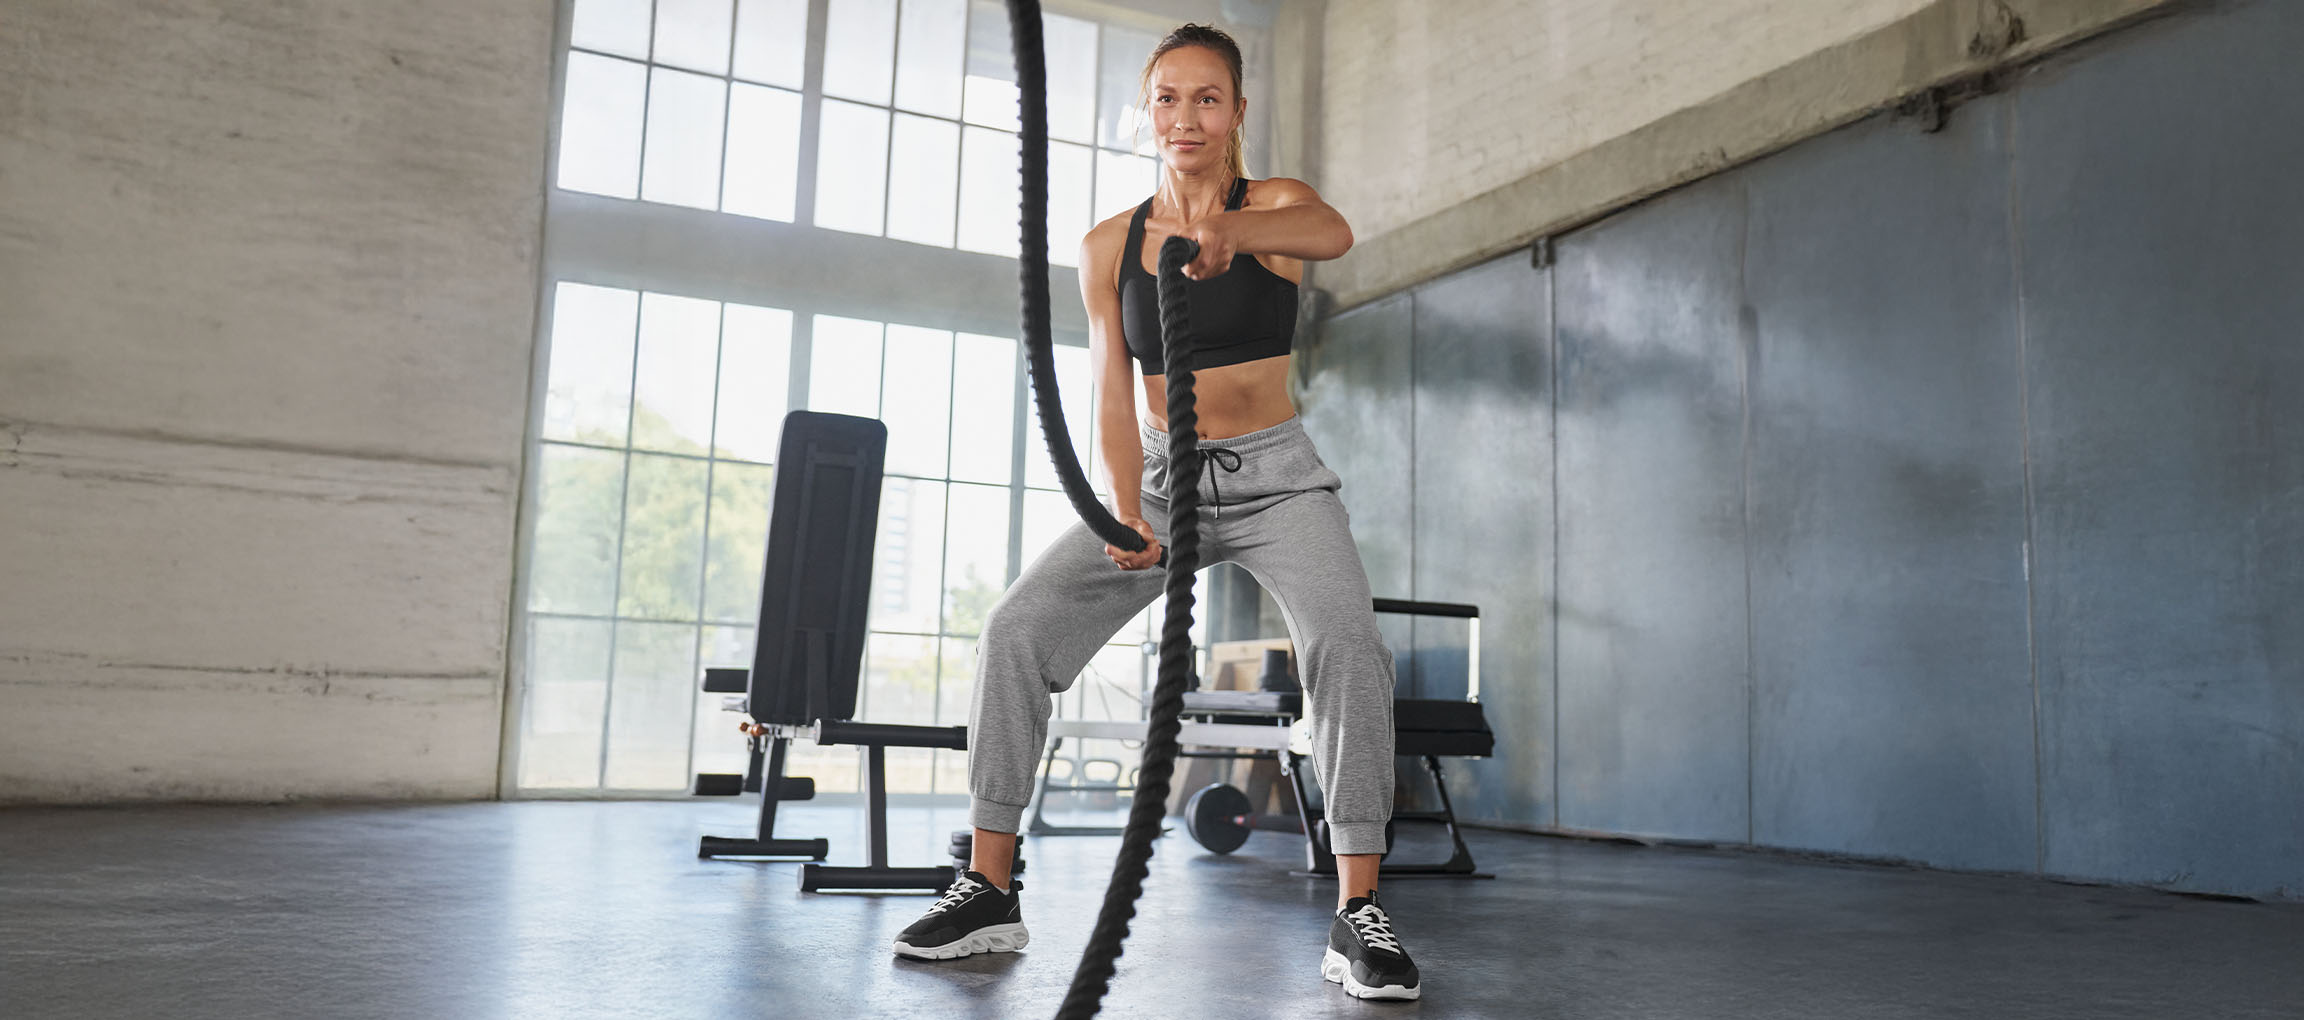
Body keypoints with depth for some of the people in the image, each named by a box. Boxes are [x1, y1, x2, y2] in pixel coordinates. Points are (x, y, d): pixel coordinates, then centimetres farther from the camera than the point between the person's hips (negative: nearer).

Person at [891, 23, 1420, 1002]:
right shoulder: (1108, 245, 0)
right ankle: (989, 891, -3)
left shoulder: (1273, 201, -6)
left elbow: (1331, 233, -32)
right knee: (1017, 628, -13)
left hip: (1273, 476, -2)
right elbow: (1113, 397, -5)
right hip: (1161, 475, 3)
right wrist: (1125, 514, -21)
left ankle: (1358, 917, -19)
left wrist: (1231, 230, -53)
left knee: (1346, 640, -28)